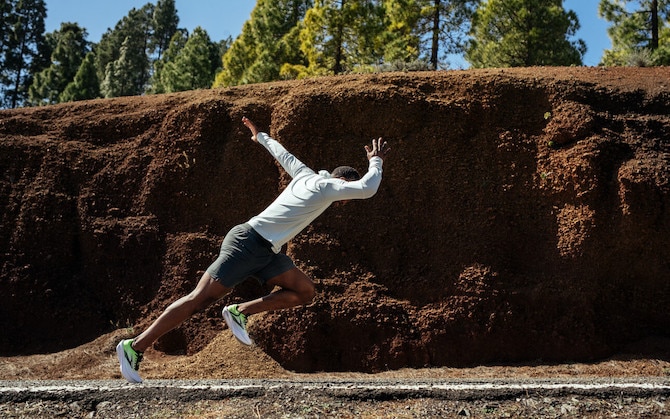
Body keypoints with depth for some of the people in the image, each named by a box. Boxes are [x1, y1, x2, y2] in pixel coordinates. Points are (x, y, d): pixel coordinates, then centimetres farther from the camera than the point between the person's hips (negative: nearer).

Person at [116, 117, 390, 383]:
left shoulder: (307, 176, 15)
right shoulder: (326, 186, -9)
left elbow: (283, 154, 29)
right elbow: (367, 189, -18)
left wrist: (260, 136, 45)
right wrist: (375, 161, -1)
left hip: (266, 252, 10)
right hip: (248, 243, -10)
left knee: (305, 291, 1)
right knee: (199, 300, -10)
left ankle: (240, 312, 3)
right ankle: (135, 347, -5)